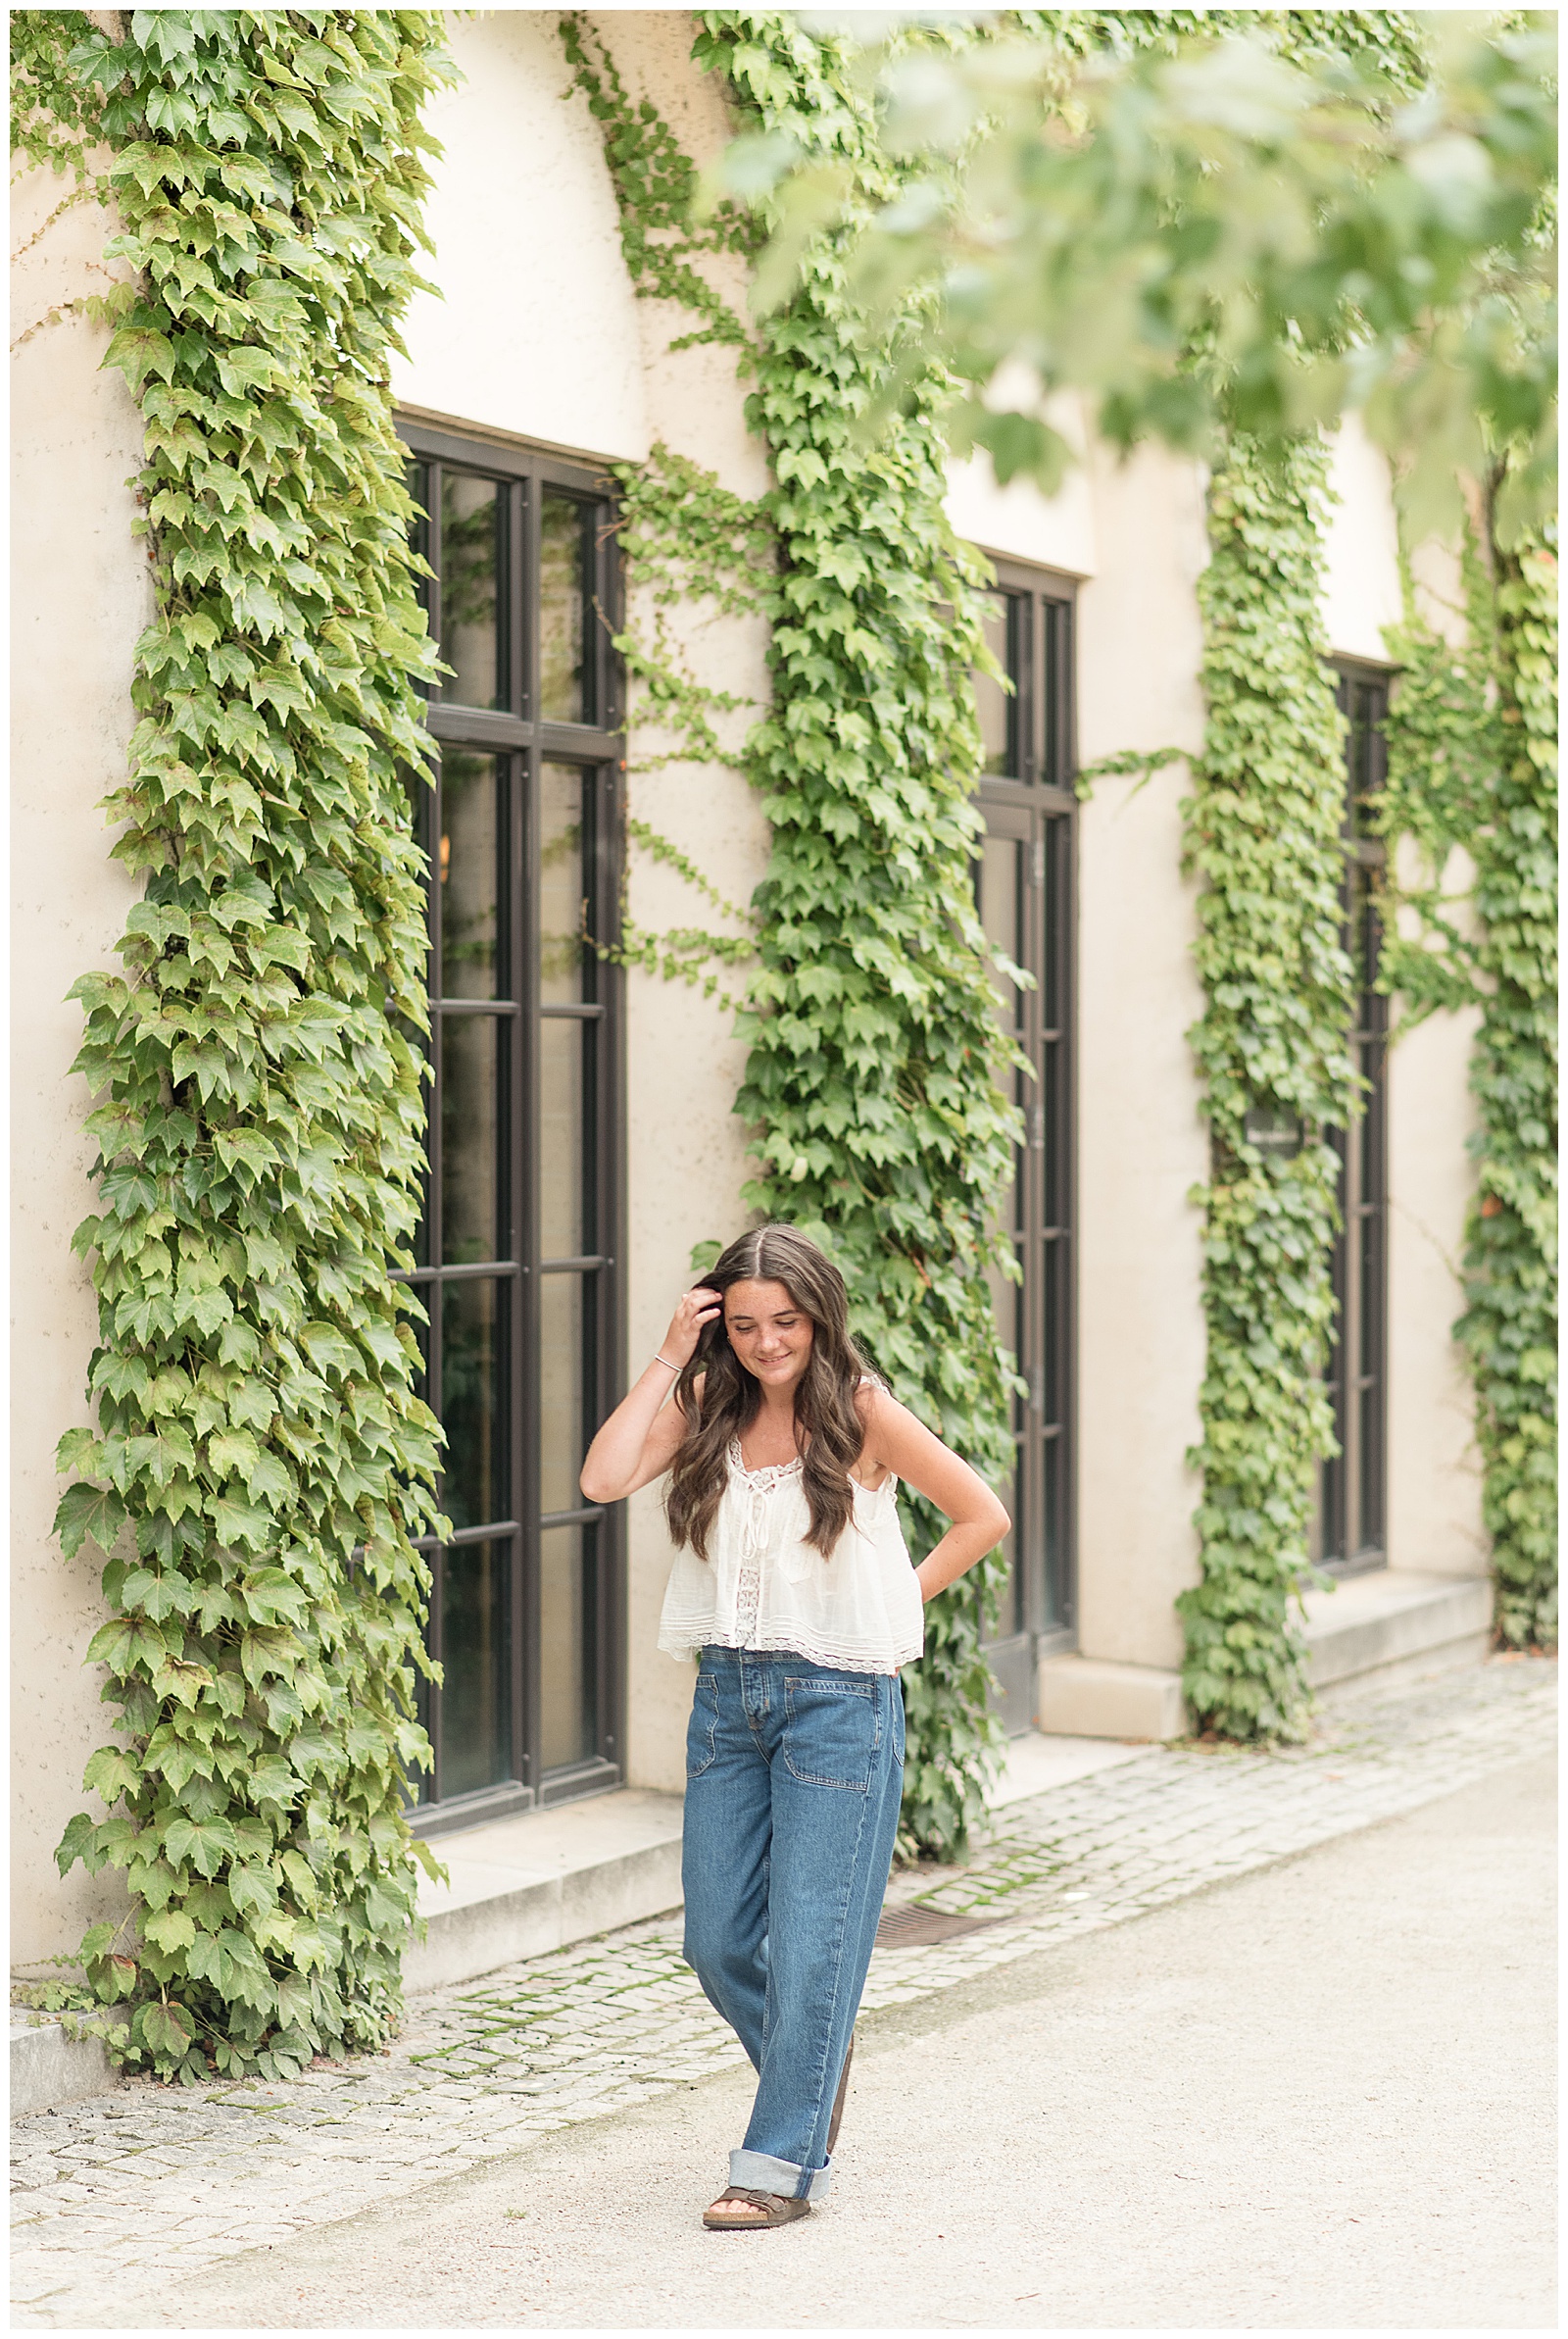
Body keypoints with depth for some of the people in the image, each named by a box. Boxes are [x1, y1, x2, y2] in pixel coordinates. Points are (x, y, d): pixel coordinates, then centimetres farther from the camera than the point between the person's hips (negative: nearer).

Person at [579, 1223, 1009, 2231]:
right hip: (728, 1694, 5)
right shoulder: (707, 1409, 4)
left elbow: (984, 1516, -1)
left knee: (810, 1939, -2)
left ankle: (785, 2163, 9)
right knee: (717, 1942, 9)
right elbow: (603, 1479, -13)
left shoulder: (860, 1412, -7)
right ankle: (813, 2066, 36)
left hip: (838, 1697, -5)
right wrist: (668, 1360, -11)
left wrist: (897, 1600, -4)